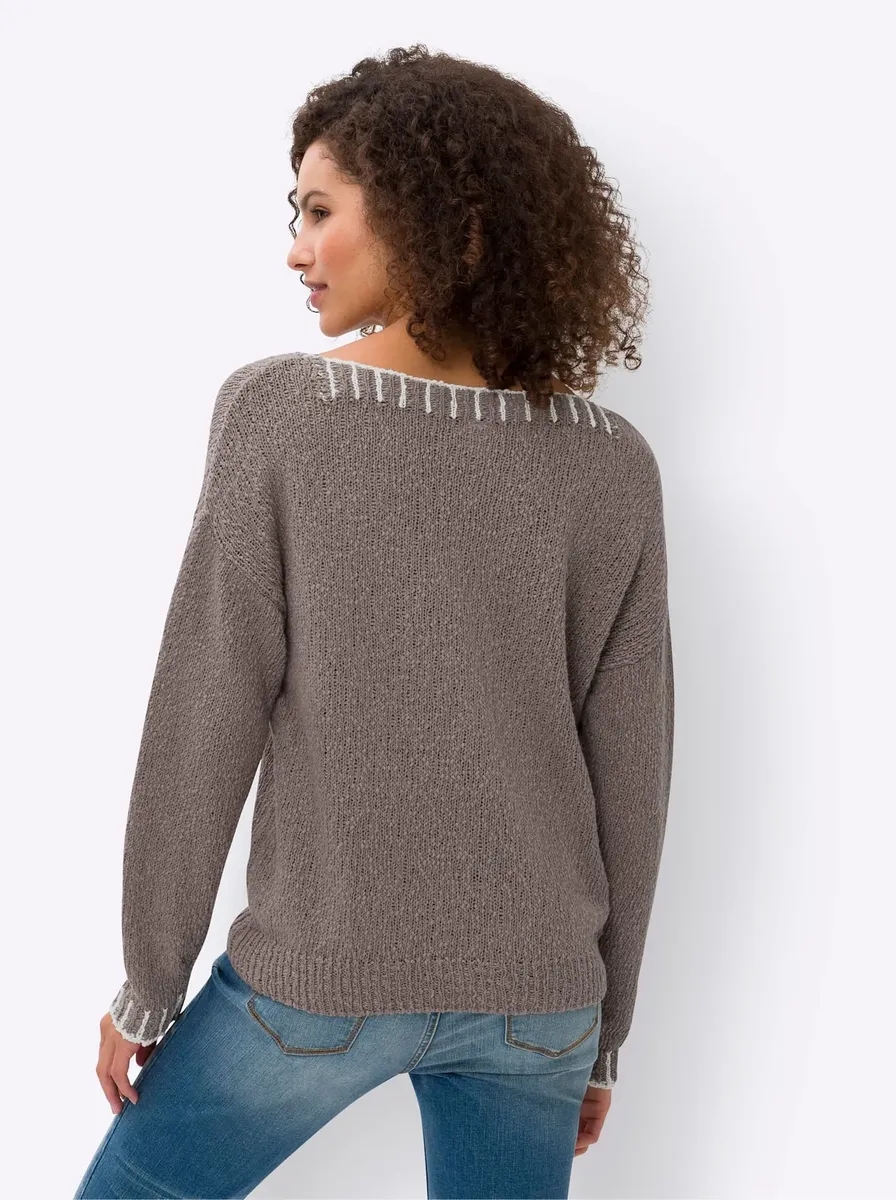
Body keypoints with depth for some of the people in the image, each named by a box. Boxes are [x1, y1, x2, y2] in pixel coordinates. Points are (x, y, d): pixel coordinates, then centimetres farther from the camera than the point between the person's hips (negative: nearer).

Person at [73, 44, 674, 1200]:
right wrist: (601, 1026, 11)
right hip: (534, 986, 3)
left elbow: (202, 724, -13)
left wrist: (148, 984, 1)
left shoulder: (278, 408, -15)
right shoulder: (613, 462, -6)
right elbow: (628, 773, -2)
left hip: (323, 974, -2)